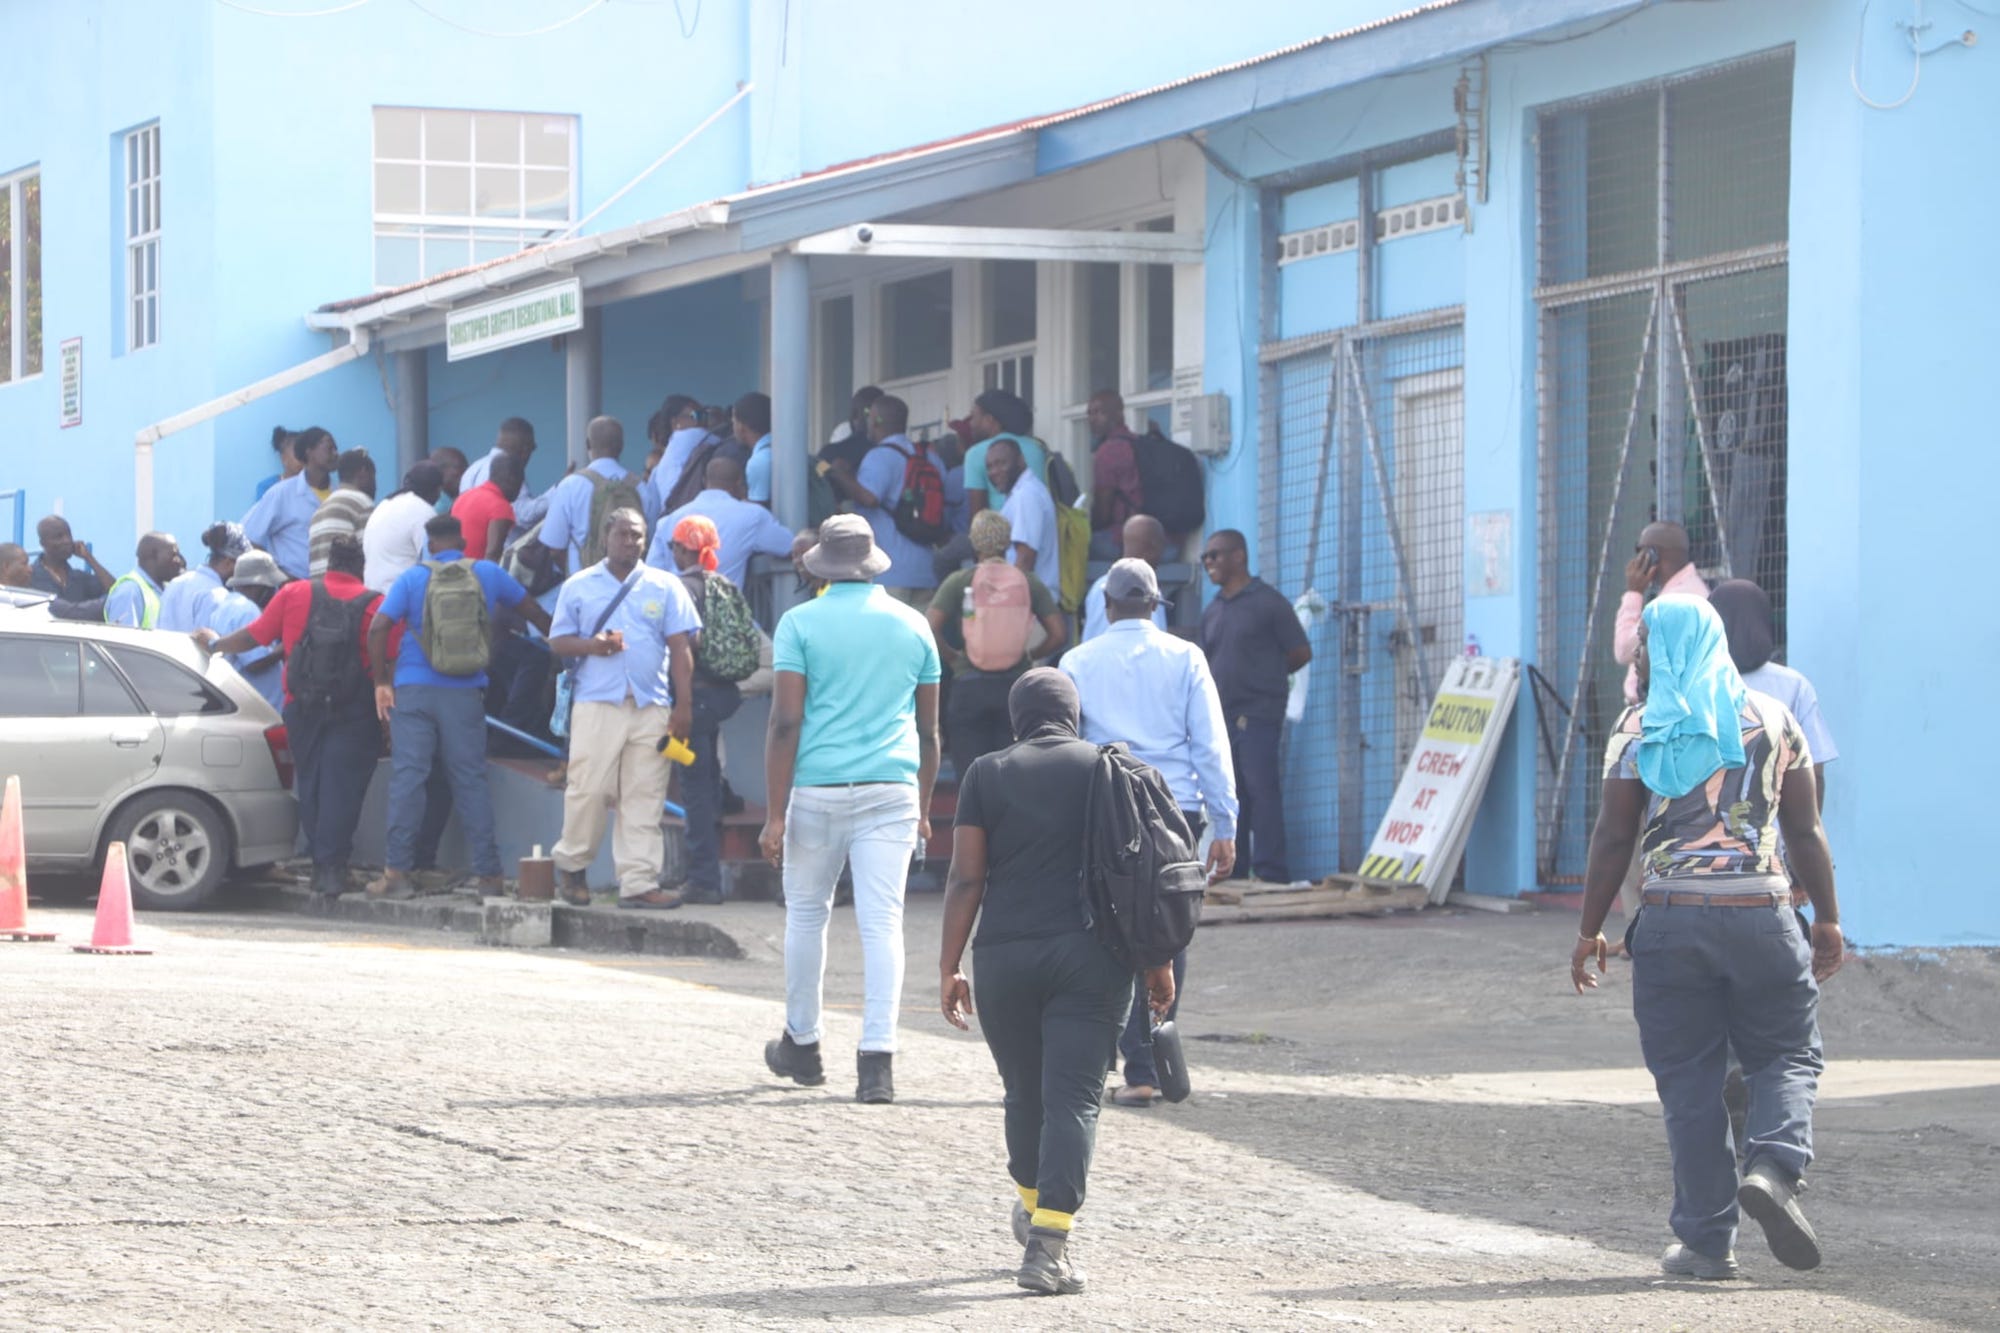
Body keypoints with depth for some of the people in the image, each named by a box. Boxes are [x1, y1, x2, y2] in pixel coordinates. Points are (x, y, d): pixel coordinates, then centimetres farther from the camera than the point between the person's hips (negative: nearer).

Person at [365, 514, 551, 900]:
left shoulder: (413, 578, 3)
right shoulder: (488, 574, 8)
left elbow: (378, 627, -8)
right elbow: (533, 611, 20)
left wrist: (381, 682, -3)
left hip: (413, 689, -1)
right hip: (464, 693, 1)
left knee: (407, 776, -1)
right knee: (470, 779, 6)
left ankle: (396, 871, -5)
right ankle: (487, 872, 5)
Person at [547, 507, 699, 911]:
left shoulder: (665, 586, 13)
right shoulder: (579, 586, 12)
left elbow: (680, 648, 8)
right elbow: (557, 642, 11)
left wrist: (683, 705, 0)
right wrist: (591, 645, -11)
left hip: (651, 707, 1)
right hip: (596, 704, -1)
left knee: (644, 799, -2)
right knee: (588, 788, -8)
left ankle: (638, 882, -2)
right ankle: (571, 863, 13)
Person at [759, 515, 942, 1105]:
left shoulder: (801, 623, -2)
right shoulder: (912, 625, 8)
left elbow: (786, 722, -8)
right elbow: (928, 730, 13)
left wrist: (776, 815, -7)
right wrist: (923, 809, 23)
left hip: (817, 790, -2)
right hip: (892, 791, 2)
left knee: (805, 914, 15)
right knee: (882, 922, -2)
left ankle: (802, 1046, 27)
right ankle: (877, 1060, -11)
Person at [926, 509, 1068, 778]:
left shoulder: (959, 582, -3)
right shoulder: (1029, 583, 2)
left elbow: (929, 629, -12)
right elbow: (1059, 634, -2)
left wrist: (951, 658, 3)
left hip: (969, 687, -2)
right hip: (1016, 683, 2)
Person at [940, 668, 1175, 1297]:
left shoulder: (986, 774, 5)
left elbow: (965, 877, 0)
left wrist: (949, 967, 3)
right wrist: (1159, 962, 9)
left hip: (1004, 955, 1)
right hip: (1091, 955, -1)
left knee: (1024, 1091, 18)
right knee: (1073, 1097, -5)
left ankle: (1032, 1207, 39)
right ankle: (1049, 1242, -16)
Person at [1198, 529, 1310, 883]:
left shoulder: (1268, 603, -3)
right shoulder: (1213, 611, 17)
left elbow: (1300, 653, -2)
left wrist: (1266, 677, 6)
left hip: (1257, 716, -7)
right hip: (1221, 717, 7)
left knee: (1262, 791, -11)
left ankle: (1271, 875, -12)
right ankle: (1233, 871, 13)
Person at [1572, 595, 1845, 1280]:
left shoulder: (1640, 729, 1)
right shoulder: (1772, 719, 8)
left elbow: (1613, 838, -1)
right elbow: (1805, 830, 8)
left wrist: (1589, 930, 6)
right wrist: (1827, 919, 16)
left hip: (1672, 917, -1)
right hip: (1762, 912, 1)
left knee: (1688, 1078, 5)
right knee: (1788, 1056, 12)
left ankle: (1708, 1242, 4)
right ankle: (1773, 1166, -17)